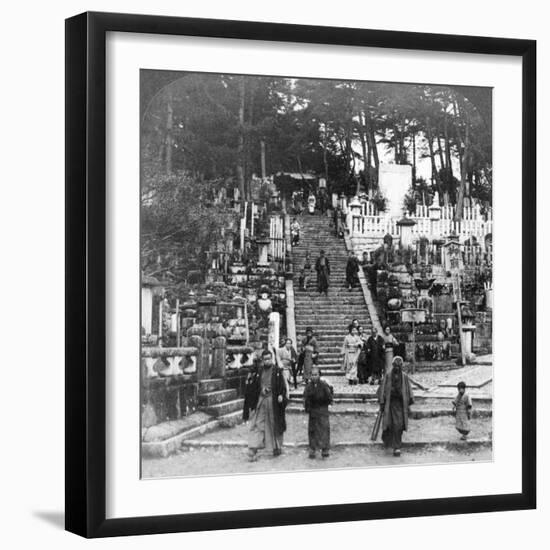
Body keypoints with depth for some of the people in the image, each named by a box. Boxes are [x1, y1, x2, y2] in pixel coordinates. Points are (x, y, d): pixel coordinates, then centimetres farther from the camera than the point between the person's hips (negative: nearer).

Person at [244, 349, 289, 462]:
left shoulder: (277, 371, 0)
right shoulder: (258, 372, 7)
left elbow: (284, 386, -1)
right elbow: (251, 387, 12)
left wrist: (281, 396, -14)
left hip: (273, 401, -1)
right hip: (260, 401, 1)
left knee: (275, 425, 8)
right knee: (257, 425, -5)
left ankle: (277, 447, 24)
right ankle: (253, 450, -10)